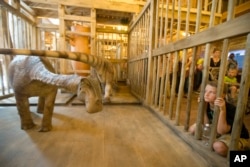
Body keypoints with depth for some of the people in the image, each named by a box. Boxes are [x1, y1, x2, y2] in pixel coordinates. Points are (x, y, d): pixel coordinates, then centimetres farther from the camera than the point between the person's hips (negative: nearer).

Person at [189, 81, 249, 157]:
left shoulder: (230, 109, -30)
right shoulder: (208, 105, -11)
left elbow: (221, 131, -35)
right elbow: (207, 124, -12)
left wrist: (222, 110, -45)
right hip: (221, 132, 6)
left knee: (218, 146, -35)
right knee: (192, 129, -2)